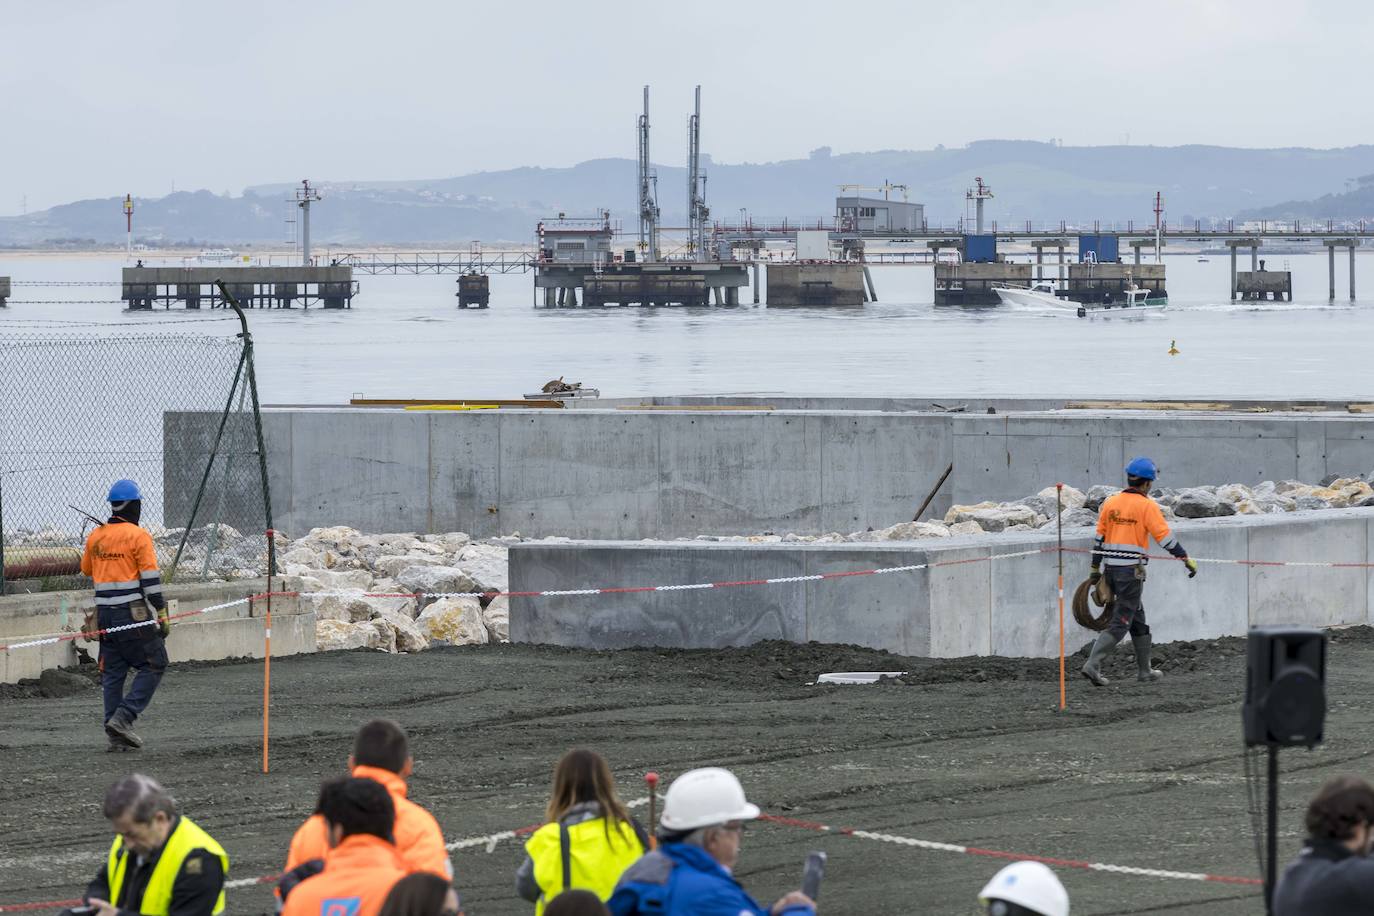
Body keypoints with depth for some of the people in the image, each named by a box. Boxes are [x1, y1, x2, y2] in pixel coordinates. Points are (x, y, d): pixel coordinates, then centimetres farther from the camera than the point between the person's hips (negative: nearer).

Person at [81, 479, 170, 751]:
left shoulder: (95, 537, 8)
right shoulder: (138, 536, -10)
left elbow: (86, 571, 21)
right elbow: (151, 579, -12)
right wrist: (162, 614, -9)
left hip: (104, 613, 6)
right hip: (133, 612, -6)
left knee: (112, 673, 10)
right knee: (153, 665, 3)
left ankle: (117, 736, 9)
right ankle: (123, 718, -11)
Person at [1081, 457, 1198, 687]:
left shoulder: (1110, 503, 8)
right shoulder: (1147, 506, -10)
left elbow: (1099, 538, 11)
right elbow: (1165, 537, -12)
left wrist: (1095, 569, 17)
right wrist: (1186, 559, -5)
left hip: (1111, 568, 7)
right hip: (1131, 571, -7)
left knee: (1137, 619, 18)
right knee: (1120, 622, -4)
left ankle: (1144, 670, 25)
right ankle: (1093, 664, -16)